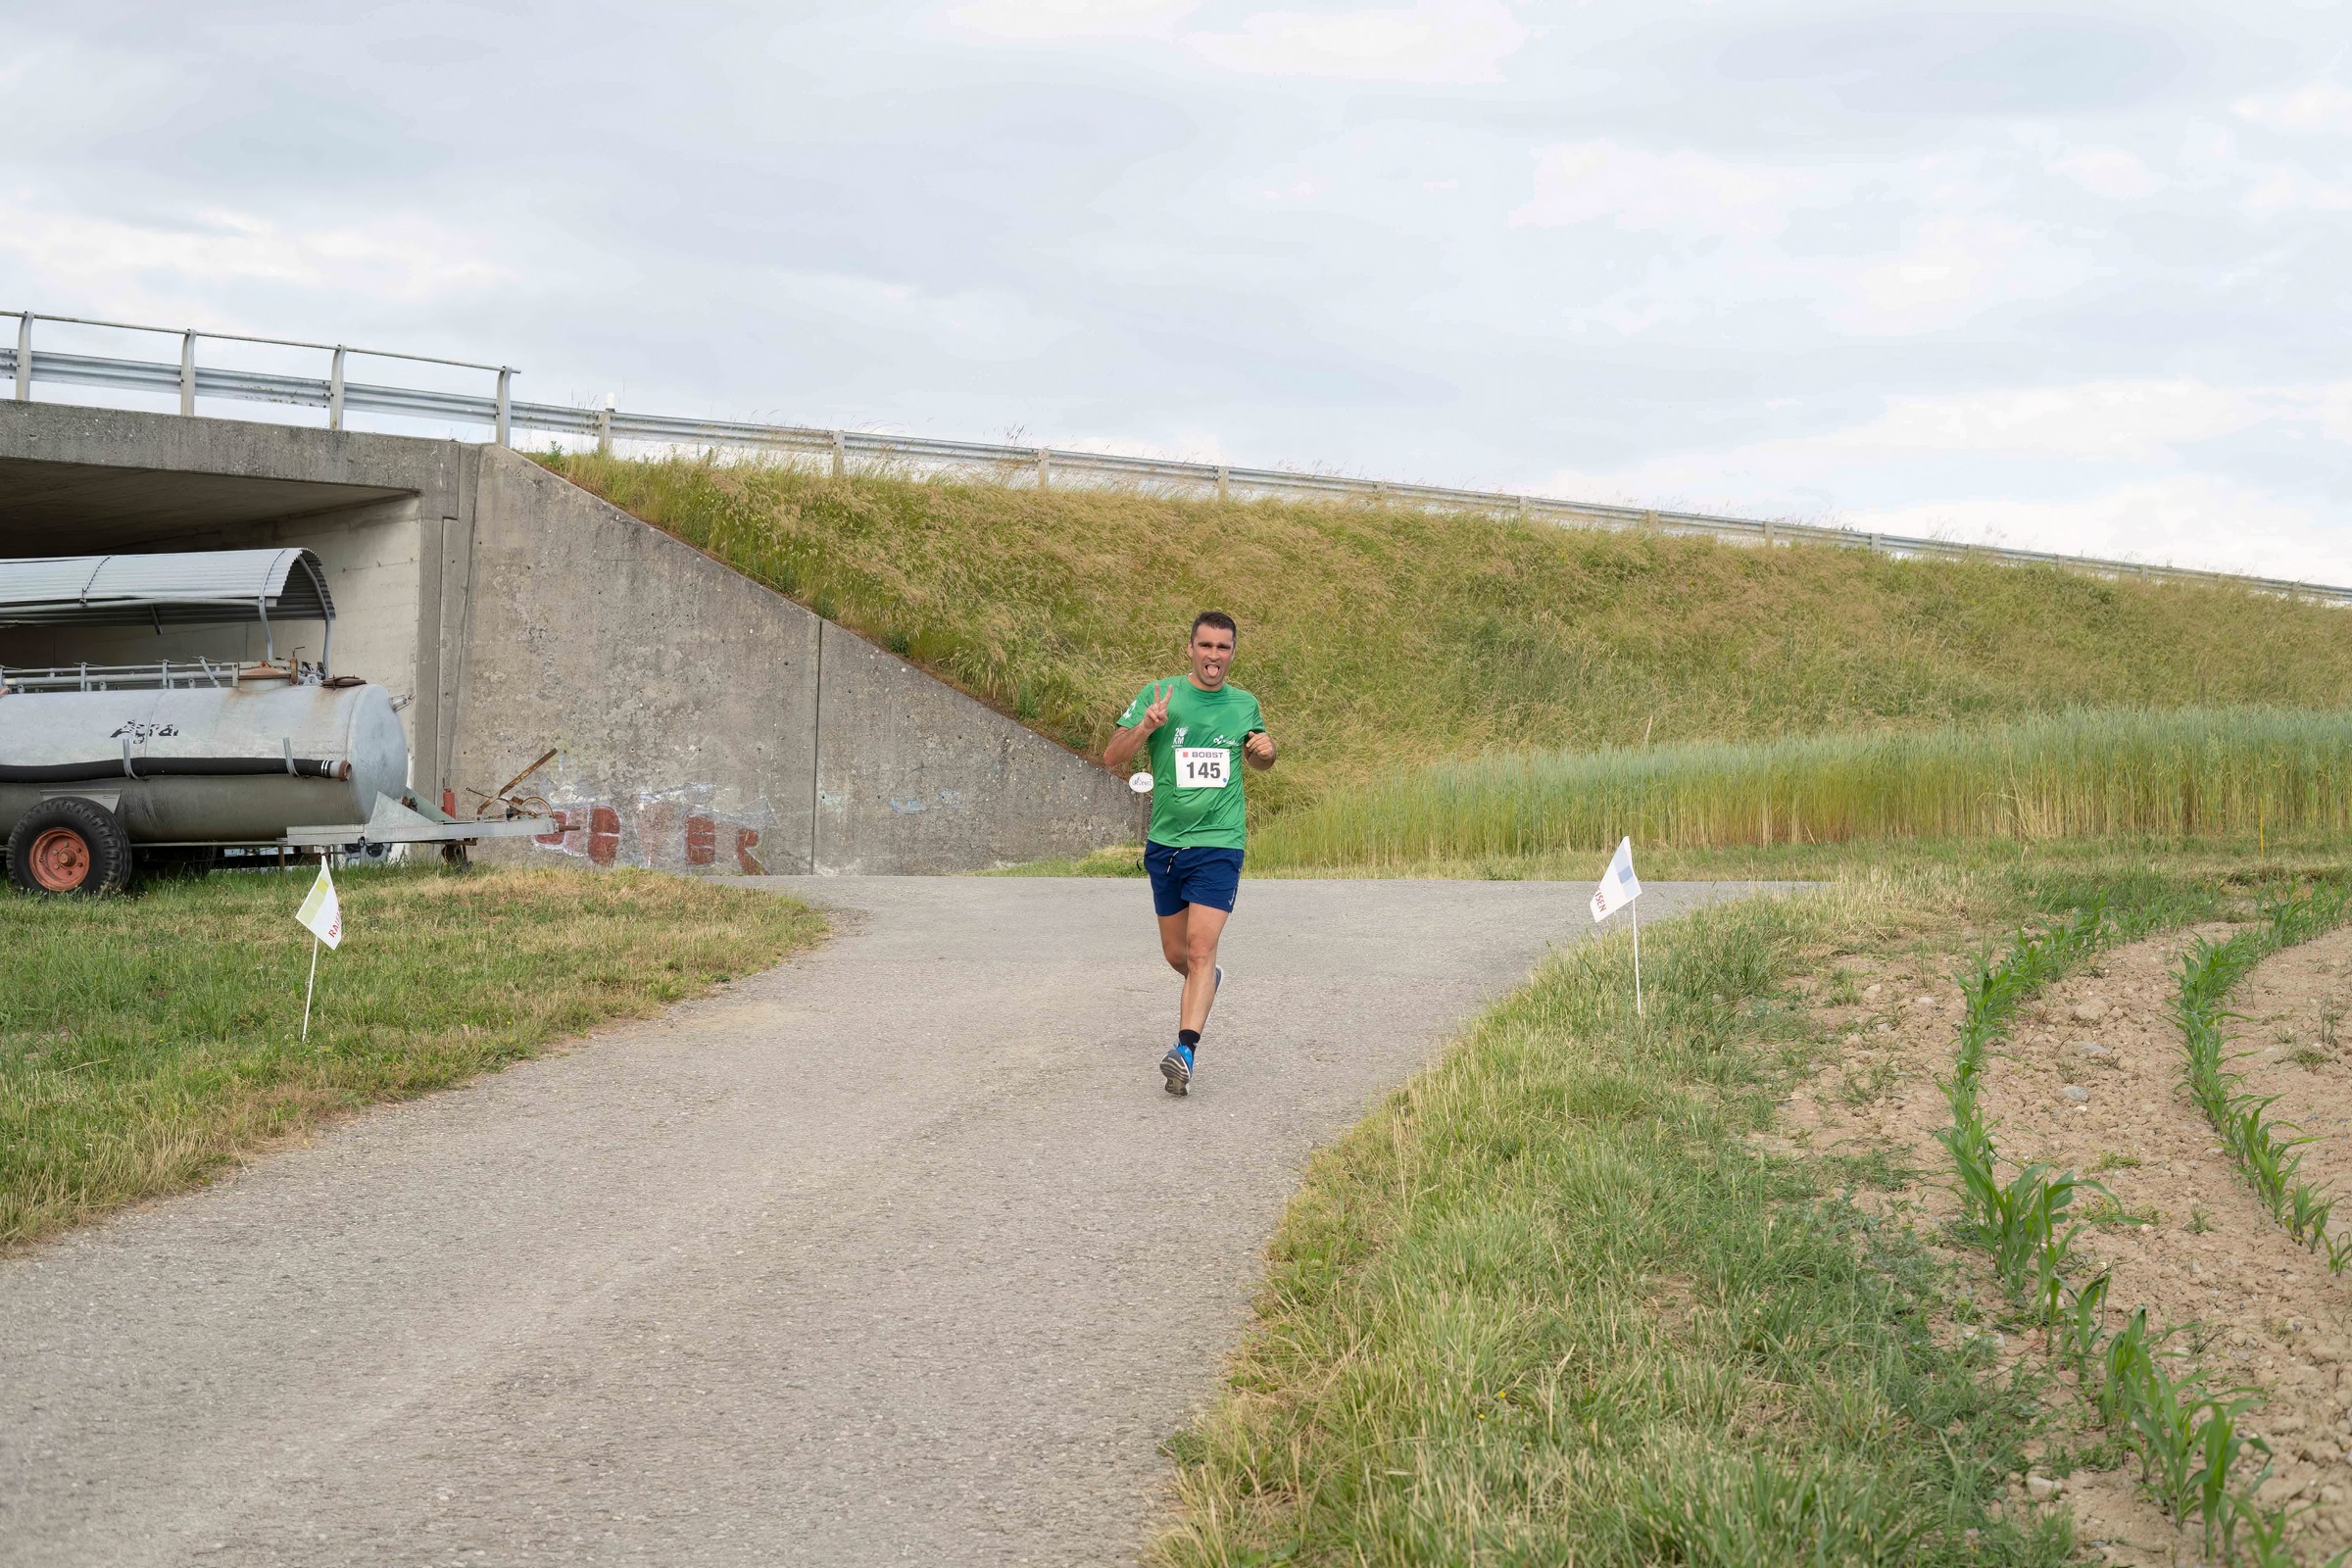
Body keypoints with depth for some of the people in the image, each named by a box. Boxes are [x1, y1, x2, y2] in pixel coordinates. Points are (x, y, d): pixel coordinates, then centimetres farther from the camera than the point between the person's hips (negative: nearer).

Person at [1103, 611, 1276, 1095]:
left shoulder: (1245, 705, 5)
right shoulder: (1160, 696, -2)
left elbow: (1256, 759, 24)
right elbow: (1111, 760, -5)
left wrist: (1265, 750, -1)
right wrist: (1145, 727, -24)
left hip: (1219, 843, -2)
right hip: (1165, 842, 2)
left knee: (1200, 948, -16)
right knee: (1175, 954, 14)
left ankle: (1185, 1051, -21)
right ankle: (1206, 983, 47)